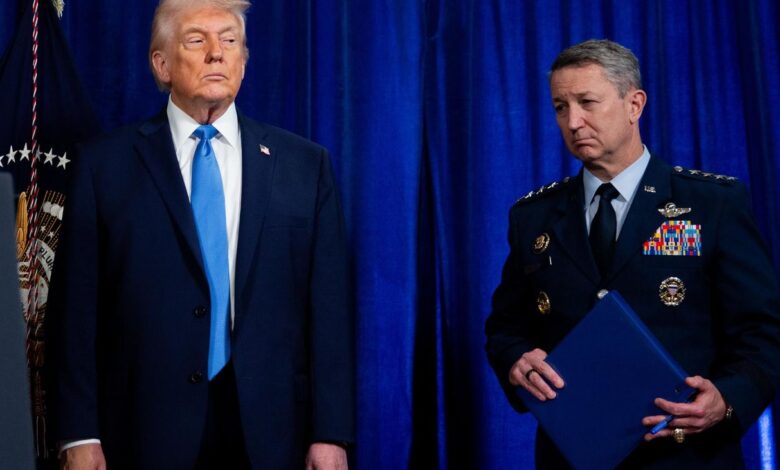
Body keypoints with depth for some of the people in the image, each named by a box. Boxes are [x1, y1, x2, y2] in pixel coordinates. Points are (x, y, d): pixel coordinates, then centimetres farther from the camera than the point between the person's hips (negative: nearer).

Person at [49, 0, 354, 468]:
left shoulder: (305, 164, 4)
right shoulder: (104, 163, 1)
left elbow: (329, 306, 1)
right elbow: (79, 306, 0)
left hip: (270, 432, 1)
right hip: (148, 430, -1)